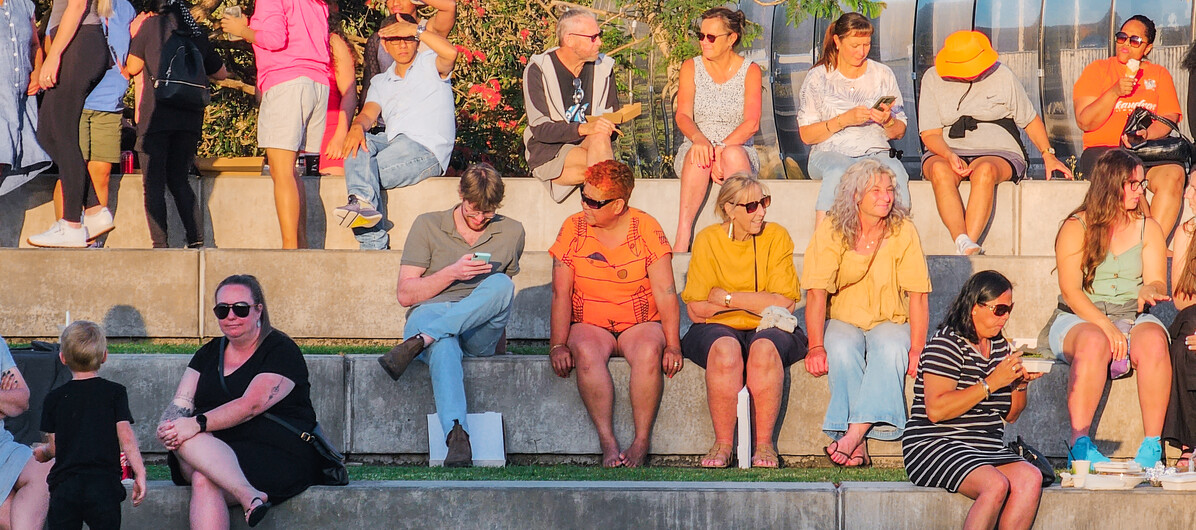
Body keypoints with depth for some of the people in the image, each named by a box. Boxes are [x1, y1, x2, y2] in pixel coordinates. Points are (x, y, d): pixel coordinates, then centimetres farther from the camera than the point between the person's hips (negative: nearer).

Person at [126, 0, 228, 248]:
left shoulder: (152, 25, 0)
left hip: (156, 114, -4)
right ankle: (196, 239, 3)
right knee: (179, 179, 15)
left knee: (154, 182, 0)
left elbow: (133, 67, 3)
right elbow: (221, 73, 23)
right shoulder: (198, 33, 11)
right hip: (190, 117, 4)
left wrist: (135, 37, 20)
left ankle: (160, 243, -9)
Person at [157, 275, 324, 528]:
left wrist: (196, 424, -28)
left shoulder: (281, 350, -1)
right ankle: (249, 496, -52)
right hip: (212, 451, 5)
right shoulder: (209, 353, 21)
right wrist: (170, 426, -14)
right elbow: (181, 401, 11)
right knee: (186, 442, -32)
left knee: (204, 480, -33)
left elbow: (251, 406, -15)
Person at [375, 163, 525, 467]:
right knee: (444, 344, -42)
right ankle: (456, 435, -59)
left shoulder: (511, 233, 17)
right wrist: (452, 273, -9)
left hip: (479, 334, 2)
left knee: (501, 284, -33)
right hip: (429, 315, -2)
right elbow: (405, 294, 4)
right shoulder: (427, 226, 10)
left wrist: (499, 342, 23)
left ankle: (417, 342, -42)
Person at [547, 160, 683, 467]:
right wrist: (558, 345, -15)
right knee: (587, 353, -34)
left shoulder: (646, 228, -4)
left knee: (649, 352, -35)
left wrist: (672, 345, -19)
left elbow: (665, 292, -8)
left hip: (641, 324, -1)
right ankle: (608, 444, -34)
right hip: (589, 326, 1)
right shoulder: (573, 228, -1)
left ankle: (641, 443, -30)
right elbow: (561, 295, -2)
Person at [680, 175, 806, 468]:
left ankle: (764, 444, -27)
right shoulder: (708, 240, 0)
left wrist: (728, 298, -10)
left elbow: (785, 303, -8)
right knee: (725, 350, -35)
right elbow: (696, 309, -5)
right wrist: (759, 303, -9)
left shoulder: (776, 237, 1)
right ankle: (723, 444, -28)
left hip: (769, 330, 0)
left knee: (765, 347, -34)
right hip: (718, 329, 0)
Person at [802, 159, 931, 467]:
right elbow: (817, 292, -12)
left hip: (890, 322, 0)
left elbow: (917, 295, -6)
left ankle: (854, 435, -42)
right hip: (842, 321, 0)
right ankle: (858, 448, -38)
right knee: (842, 350, -34)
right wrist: (816, 347, -25)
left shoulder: (903, 231, -5)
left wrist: (917, 350, -18)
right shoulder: (831, 230, -7)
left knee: (890, 350, -34)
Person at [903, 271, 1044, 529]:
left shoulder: (1001, 346, 16)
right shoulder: (946, 345, -8)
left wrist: (1021, 383, 1)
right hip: (935, 448, -7)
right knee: (996, 485, -32)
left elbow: (1010, 416, 22)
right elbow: (936, 410, -20)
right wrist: (991, 383, -18)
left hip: (989, 450, 7)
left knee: (1031, 478, -23)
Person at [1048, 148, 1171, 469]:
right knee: (1094, 343, -38)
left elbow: (1158, 283, 4)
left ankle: (1153, 445, -35)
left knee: (1153, 340, -33)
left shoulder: (1148, 228, 13)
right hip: (1078, 319, -2)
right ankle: (1080, 444, -41)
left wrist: (1149, 291, -22)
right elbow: (1070, 290, -7)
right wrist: (1105, 325, -21)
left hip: (1133, 318, 3)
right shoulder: (1076, 228, 2)